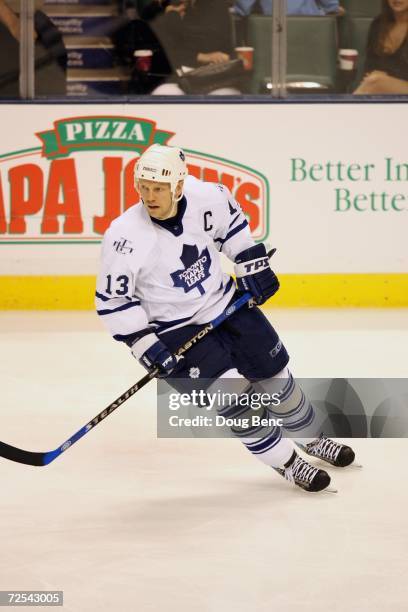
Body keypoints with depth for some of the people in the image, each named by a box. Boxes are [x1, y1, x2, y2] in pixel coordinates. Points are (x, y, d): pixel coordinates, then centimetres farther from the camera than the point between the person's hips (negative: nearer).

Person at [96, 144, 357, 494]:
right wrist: (144, 342, -20)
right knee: (233, 394, -14)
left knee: (274, 375, 14)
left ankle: (311, 438, 41)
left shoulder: (207, 198, -18)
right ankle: (285, 462, 6)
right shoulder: (125, 238, -28)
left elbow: (232, 221, 7)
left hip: (226, 304, 4)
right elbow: (112, 300, -17)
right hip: (174, 330, -4)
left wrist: (253, 264, 5)